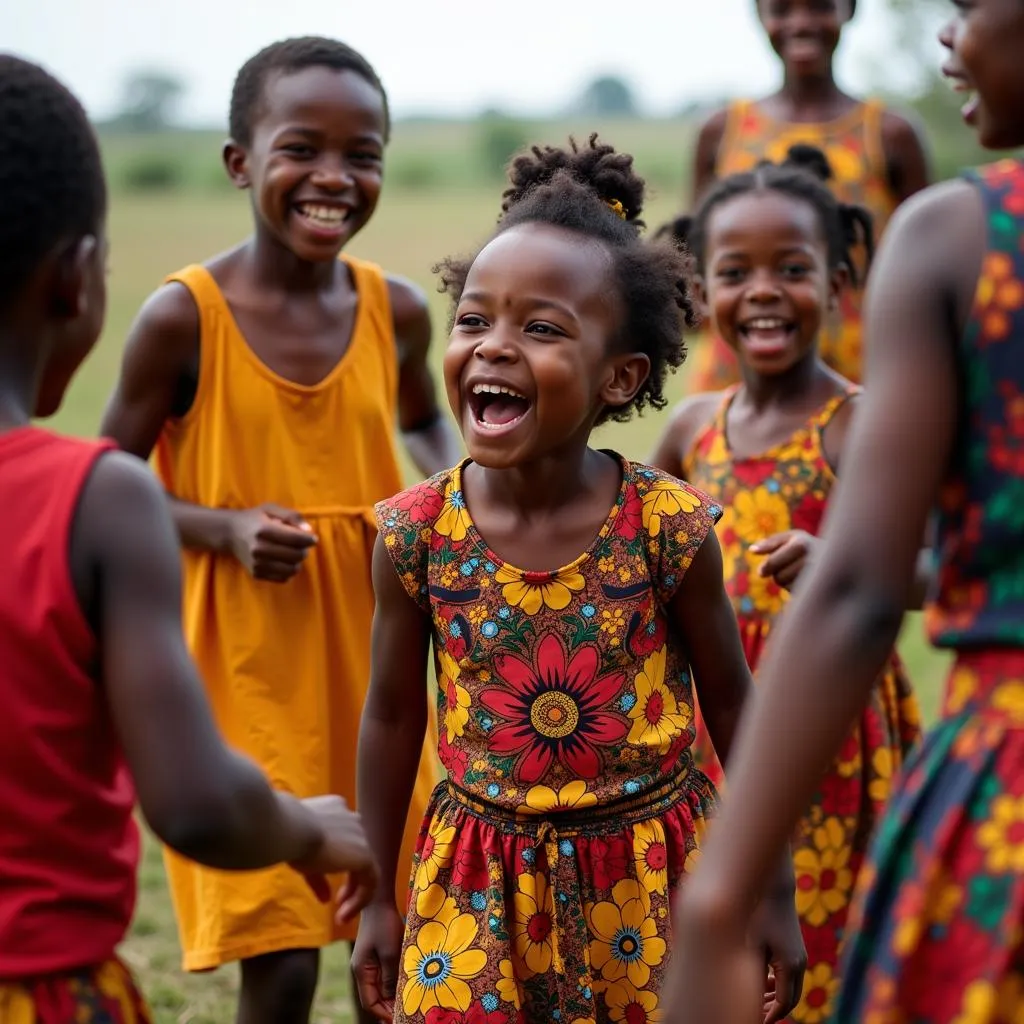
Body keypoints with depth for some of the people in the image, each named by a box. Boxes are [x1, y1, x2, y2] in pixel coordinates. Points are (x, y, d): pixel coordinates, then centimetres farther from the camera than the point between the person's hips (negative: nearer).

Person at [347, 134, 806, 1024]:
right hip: (482, 882, 1)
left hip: (649, 876, -1)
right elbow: (394, 714, 4)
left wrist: (774, 889, 3)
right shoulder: (416, 534, -10)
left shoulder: (668, 529, -14)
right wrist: (376, 899, 8)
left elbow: (730, 702, -1)